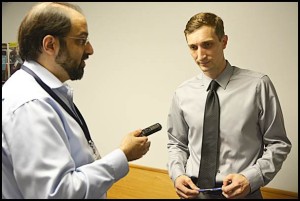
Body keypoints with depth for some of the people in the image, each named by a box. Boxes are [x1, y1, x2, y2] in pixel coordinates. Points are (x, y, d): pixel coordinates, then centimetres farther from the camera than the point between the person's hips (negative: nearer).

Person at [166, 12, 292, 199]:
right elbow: (176, 144, 7)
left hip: (242, 191, -2)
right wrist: (177, 174, -9)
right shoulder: (182, 93, -4)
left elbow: (279, 144, -5)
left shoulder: (258, 85, -12)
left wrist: (251, 178, -17)